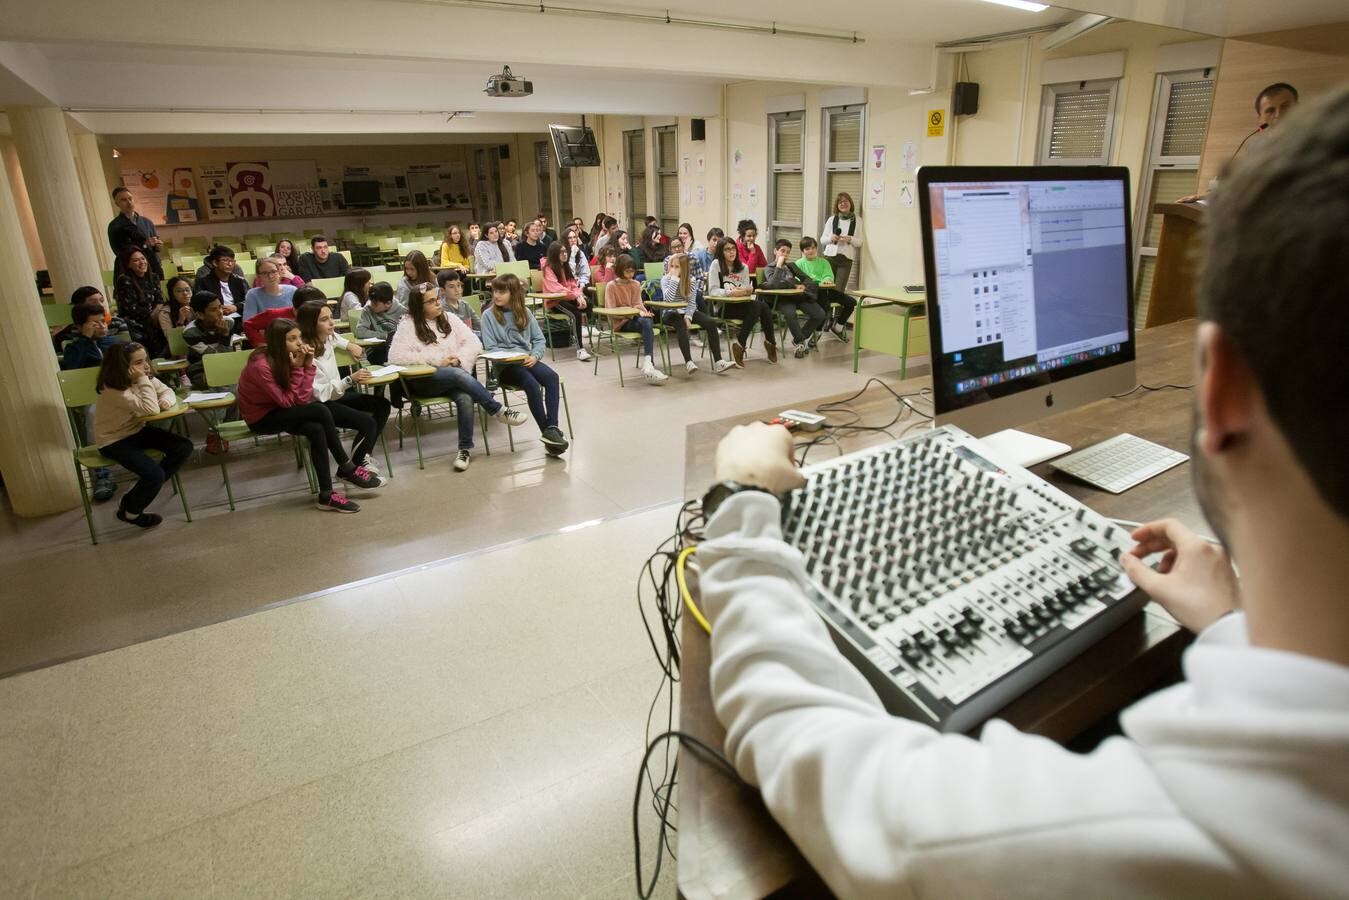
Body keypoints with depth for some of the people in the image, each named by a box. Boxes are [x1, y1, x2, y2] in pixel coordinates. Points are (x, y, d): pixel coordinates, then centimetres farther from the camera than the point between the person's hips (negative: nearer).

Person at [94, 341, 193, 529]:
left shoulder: (143, 378, -6)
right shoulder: (114, 389, -28)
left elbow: (166, 390, 1)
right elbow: (151, 410, -34)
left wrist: (166, 399, -23)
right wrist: (143, 379, -32)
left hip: (137, 431, 8)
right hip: (113, 441, -8)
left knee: (184, 447, -10)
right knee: (155, 474, -23)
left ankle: (149, 487, 4)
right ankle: (130, 512, 9)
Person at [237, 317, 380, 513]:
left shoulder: (287, 357, -8)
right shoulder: (261, 365, -27)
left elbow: (303, 398, -15)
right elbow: (289, 401, -24)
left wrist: (308, 364, -23)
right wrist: (298, 368, -28)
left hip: (279, 410, 6)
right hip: (261, 417, -6)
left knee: (316, 430, -24)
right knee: (320, 411, -25)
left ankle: (326, 495, -17)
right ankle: (347, 469, -15)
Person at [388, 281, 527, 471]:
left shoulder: (449, 319, 13)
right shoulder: (408, 325, 1)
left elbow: (474, 343, 9)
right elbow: (395, 356, -11)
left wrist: (459, 358, -13)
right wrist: (437, 361, -14)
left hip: (455, 376, 3)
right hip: (424, 380, -3)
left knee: (465, 398, -32)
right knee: (457, 374, -35)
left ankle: (465, 448, -20)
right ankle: (499, 411, -25)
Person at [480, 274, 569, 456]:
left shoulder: (524, 313, 15)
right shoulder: (489, 315, 4)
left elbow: (539, 339, 13)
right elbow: (490, 347, -3)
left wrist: (535, 356, -8)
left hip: (527, 359, 4)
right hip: (504, 366, -3)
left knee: (552, 377, -27)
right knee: (532, 384, -32)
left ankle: (552, 427, -34)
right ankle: (547, 431, -26)